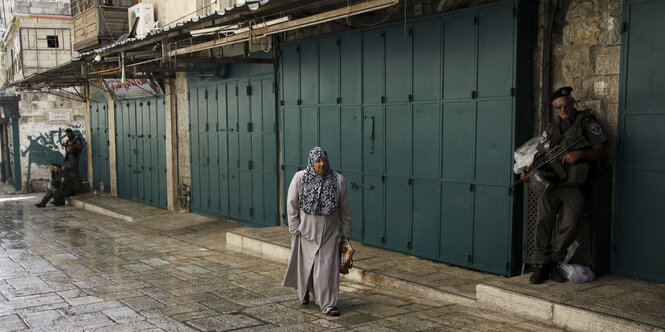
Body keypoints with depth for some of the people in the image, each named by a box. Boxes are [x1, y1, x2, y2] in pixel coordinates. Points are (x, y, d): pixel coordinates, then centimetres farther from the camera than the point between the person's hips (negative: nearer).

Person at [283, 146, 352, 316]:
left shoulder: (338, 180, -5)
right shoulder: (299, 178, -7)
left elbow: (344, 208, 2)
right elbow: (291, 204, -2)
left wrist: (346, 232, 5)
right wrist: (295, 229, -5)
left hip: (328, 233, 0)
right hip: (306, 231, 0)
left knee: (327, 267, -4)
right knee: (305, 263, 13)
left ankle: (328, 304, 4)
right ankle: (304, 292, 40)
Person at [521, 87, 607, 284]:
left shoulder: (587, 123, 6)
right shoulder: (551, 129, 17)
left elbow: (600, 152, 2)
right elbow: (541, 155, 16)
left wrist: (580, 153, -17)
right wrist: (529, 170, -3)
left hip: (573, 188, -3)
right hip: (549, 185, 3)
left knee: (569, 226, -10)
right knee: (543, 223, -7)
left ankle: (555, 262, 7)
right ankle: (542, 265, -2)